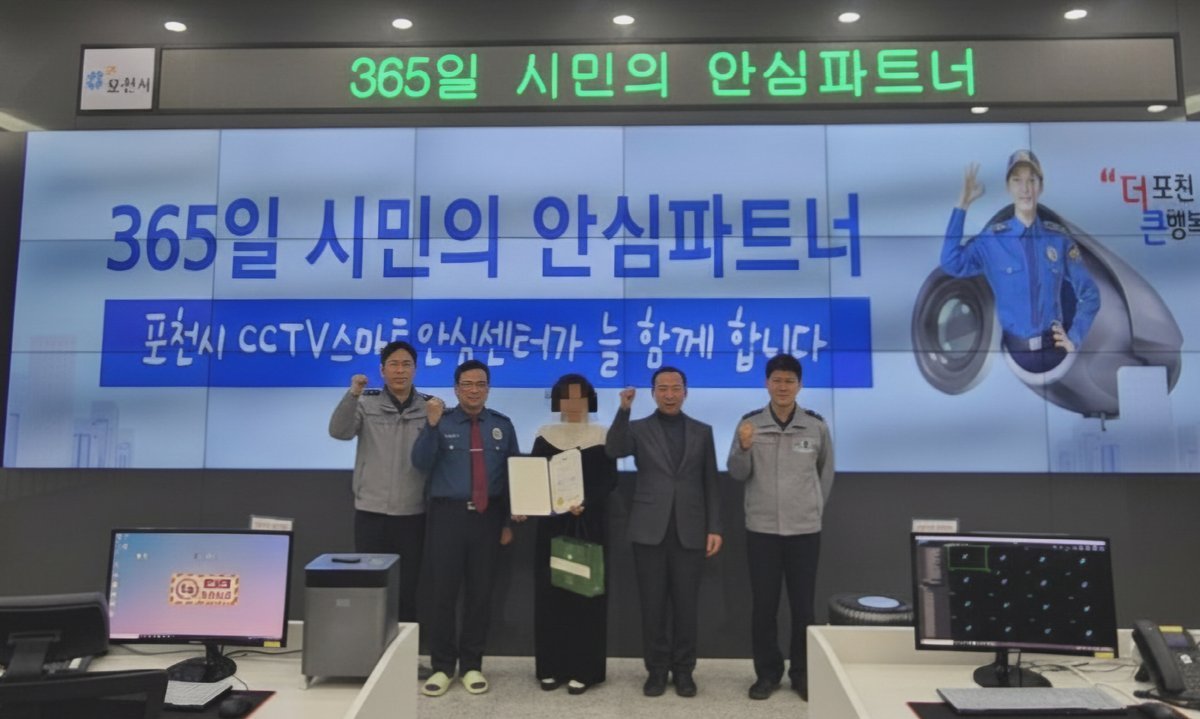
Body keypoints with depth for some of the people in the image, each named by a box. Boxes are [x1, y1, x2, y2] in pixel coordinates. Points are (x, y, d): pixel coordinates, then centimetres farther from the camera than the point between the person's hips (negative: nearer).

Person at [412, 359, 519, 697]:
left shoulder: (502, 425, 6)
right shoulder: (442, 421, 0)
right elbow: (421, 463, -12)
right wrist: (431, 425, -25)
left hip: (488, 515, 2)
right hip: (448, 513, -2)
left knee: (480, 591, 9)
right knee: (444, 591, 2)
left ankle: (472, 665, 23)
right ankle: (442, 666, 17)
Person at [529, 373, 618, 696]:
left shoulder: (602, 436, 2)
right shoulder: (545, 435, 8)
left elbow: (609, 480, -6)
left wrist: (585, 502, -22)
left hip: (590, 525, -2)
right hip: (551, 524, 2)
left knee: (587, 595, -1)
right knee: (549, 594, 3)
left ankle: (584, 669, 7)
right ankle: (551, 667, 13)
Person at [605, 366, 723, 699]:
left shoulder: (702, 431, 8)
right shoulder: (638, 429, 4)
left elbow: (710, 483, 7)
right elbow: (613, 450, -17)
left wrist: (714, 528, 0)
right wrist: (624, 409, -26)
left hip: (690, 531, 1)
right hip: (649, 530, 0)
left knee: (686, 605, 6)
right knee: (653, 604, 6)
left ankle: (683, 669, 20)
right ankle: (657, 669, 20)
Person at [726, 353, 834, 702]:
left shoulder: (816, 425, -1)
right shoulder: (750, 423, -3)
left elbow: (826, 471, 12)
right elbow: (737, 474, -3)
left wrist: (815, 508, 12)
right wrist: (744, 448, -20)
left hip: (805, 529, 0)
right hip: (761, 528, 0)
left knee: (803, 604, 9)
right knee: (763, 604, 7)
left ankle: (802, 673, 25)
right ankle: (767, 672, 22)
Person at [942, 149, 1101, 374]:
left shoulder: (1059, 238, 0)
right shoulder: (992, 240, -5)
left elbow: (1089, 294, 8)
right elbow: (952, 263, -25)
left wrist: (1075, 339, -2)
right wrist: (963, 205, -25)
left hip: (1054, 349, 2)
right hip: (1015, 353, -2)